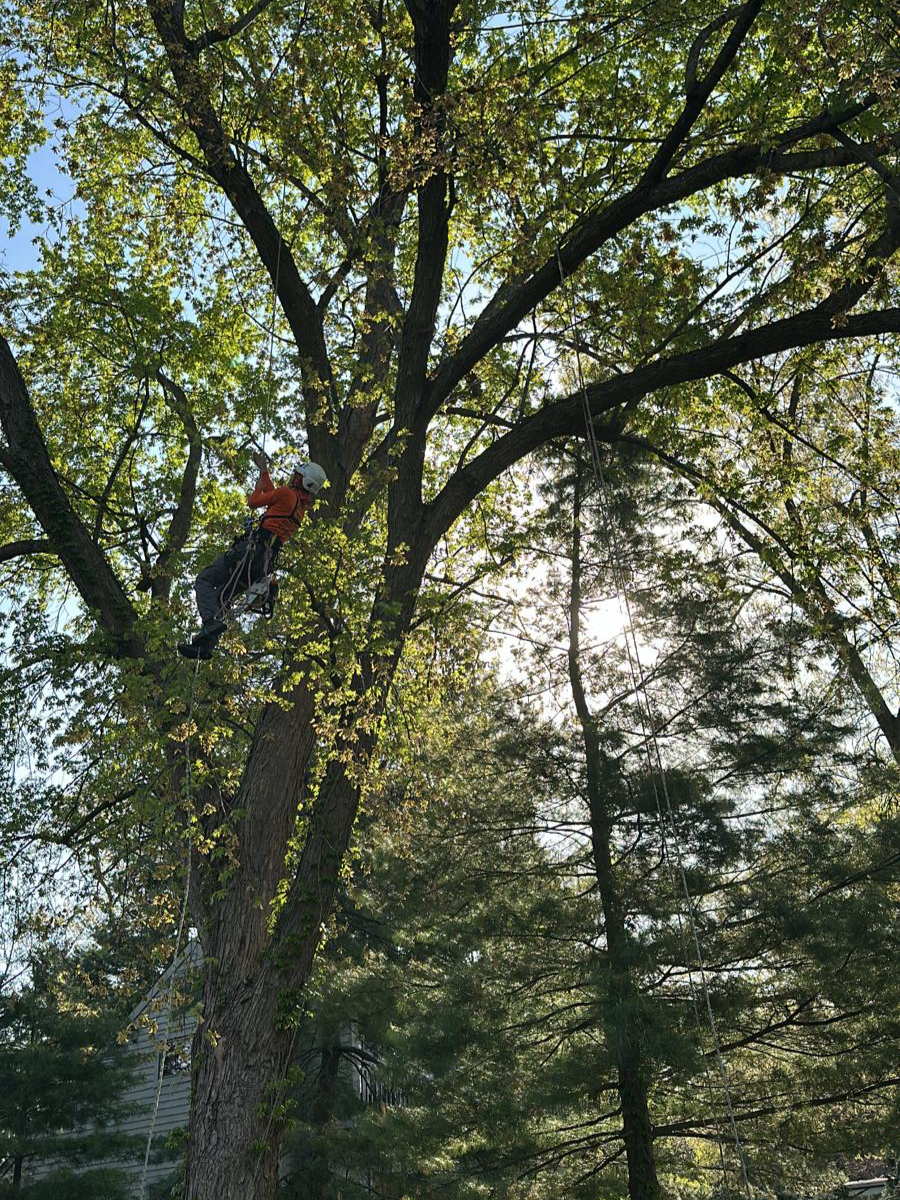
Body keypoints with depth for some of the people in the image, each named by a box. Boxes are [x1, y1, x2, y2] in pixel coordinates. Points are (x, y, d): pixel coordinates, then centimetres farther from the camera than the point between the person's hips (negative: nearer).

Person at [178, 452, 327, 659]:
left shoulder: (288, 494, -6)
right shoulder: (302, 505, 19)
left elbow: (254, 502, 4)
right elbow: (272, 495, 36)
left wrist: (259, 485, 24)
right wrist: (264, 471, 45)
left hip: (253, 548, -9)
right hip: (267, 562, 9)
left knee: (205, 579, -6)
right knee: (221, 598, 12)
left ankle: (212, 621, -27)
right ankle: (206, 646, 4)